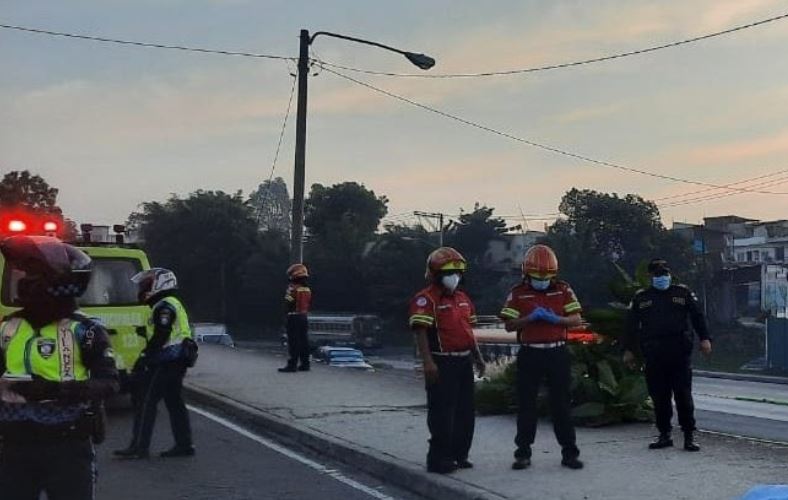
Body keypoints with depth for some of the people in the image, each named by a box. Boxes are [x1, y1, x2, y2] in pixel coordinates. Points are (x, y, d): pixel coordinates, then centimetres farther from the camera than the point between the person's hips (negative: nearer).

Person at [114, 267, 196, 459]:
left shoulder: (164, 306, -12)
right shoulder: (174, 304, 20)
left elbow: (160, 337, -20)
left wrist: (143, 358, -17)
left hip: (166, 363, -10)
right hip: (177, 362, 10)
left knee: (147, 402, -6)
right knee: (174, 403, 12)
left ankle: (139, 447, -5)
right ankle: (184, 445, 14)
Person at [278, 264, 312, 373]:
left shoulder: (293, 288, -14)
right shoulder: (307, 289, 10)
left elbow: (288, 303, -14)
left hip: (294, 317, -7)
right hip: (304, 317, 7)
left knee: (293, 342, -6)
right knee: (304, 341, 10)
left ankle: (292, 365, -7)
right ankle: (305, 364, 13)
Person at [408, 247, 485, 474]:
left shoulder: (463, 298, 16)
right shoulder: (426, 300, -11)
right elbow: (421, 332, -18)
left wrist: (478, 357, 20)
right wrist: (428, 362, -25)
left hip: (464, 361, 9)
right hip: (442, 364, -9)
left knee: (465, 412, 14)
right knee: (442, 413, -5)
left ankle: (459, 455, 25)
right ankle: (438, 459, 3)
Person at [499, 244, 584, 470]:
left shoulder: (563, 290, 5)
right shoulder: (518, 293, 2)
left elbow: (576, 319, 1)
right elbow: (509, 325, -3)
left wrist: (555, 319, -15)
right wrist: (530, 318, -17)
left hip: (557, 352, 1)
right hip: (530, 354, 0)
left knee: (562, 403, 6)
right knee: (526, 404, 4)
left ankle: (569, 452, 15)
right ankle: (523, 453, 13)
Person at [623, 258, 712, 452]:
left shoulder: (683, 293, 10)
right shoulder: (641, 297, 13)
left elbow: (697, 316, 7)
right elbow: (631, 325, 14)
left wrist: (704, 339, -4)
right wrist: (628, 350, 9)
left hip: (679, 353, -2)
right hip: (654, 355, 2)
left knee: (684, 395, -2)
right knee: (659, 396, 5)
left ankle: (689, 436, 4)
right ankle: (664, 435, 15)